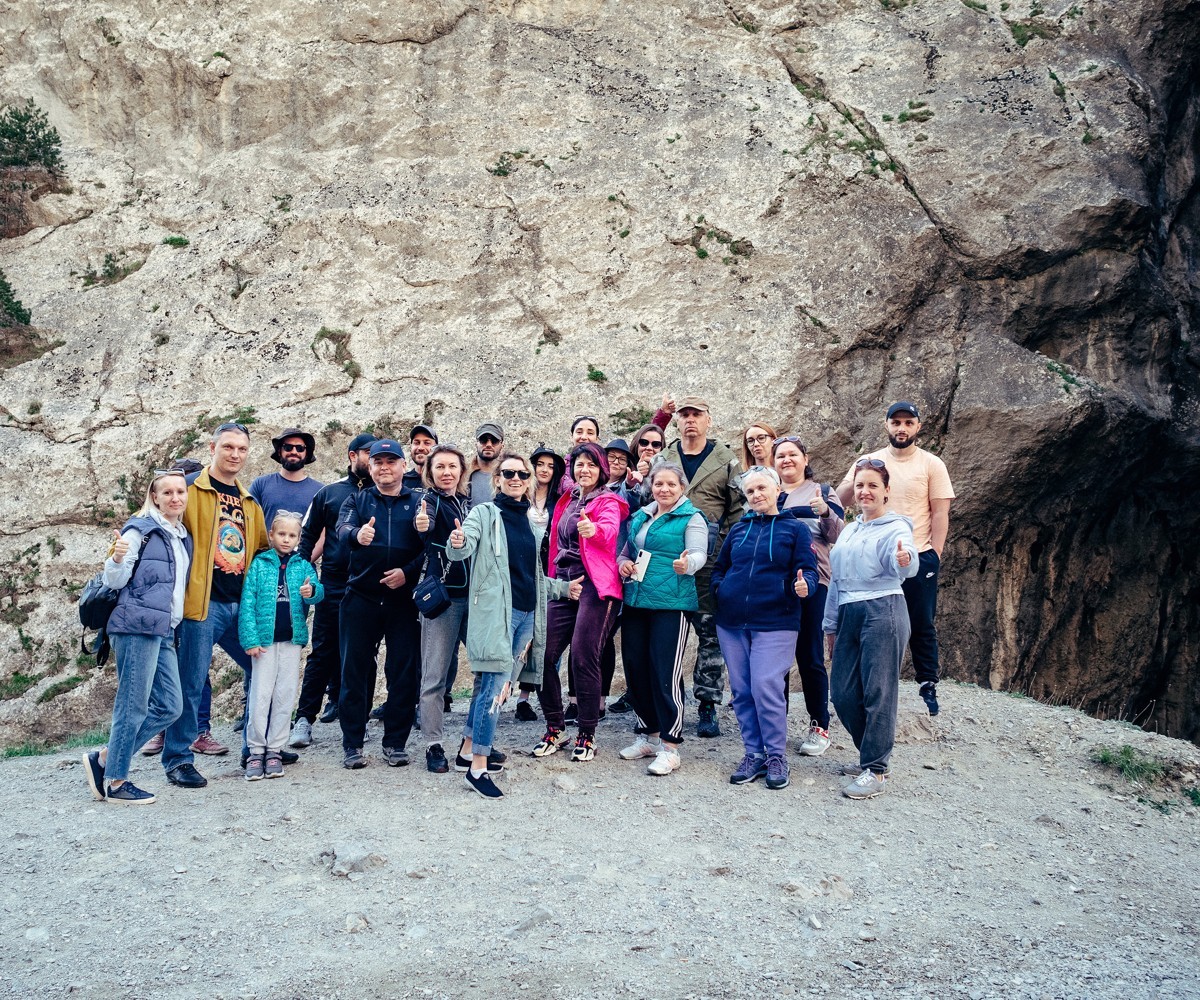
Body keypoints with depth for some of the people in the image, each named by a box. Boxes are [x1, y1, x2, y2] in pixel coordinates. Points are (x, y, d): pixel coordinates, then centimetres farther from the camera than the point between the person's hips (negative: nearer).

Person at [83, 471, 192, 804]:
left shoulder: (183, 536, 18)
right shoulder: (140, 529, -4)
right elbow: (114, 581, -8)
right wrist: (117, 558, -25)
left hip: (164, 632, 8)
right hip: (137, 627, -8)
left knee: (170, 706, 6)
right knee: (134, 706, -3)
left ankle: (104, 758, 17)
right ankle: (116, 782, 8)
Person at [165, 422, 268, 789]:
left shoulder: (249, 501, 16)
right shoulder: (192, 490, -3)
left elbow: (262, 547, 25)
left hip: (242, 604, 7)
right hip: (203, 603, -6)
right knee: (191, 684, -1)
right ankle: (177, 760, 12)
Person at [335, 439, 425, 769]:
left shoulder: (418, 503, 8)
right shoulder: (357, 501, 8)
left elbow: (430, 547, -1)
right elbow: (343, 528, -13)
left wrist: (408, 571, -16)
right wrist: (356, 534, -36)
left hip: (404, 600, 0)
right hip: (361, 599, 0)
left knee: (404, 671, 2)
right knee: (355, 669, 2)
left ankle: (395, 742, 14)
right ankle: (352, 744, 11)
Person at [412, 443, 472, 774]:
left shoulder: (469, 503, 13)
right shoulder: (430, 500, -4)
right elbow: (427, 526, -28)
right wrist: (422, 525, -50)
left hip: (474, 595, 5)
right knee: (435, 675, -1)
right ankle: (434, 746, 9)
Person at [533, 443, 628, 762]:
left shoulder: (608, 502, -2)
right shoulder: (566, 502, 17)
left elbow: (609, 530, -25)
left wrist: (594, 529, -46)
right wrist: (563, 582, 10)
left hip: (595, 586, -6)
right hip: (565, 587, 6)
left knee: (583, 658, -11)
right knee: (544, 654, -1)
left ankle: (587, 735, 2)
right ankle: (555, 728, 14)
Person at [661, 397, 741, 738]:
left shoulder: (726, 461, 5)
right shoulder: (662, 460, 12)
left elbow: (738, 510, 3)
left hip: (710, 560, -2)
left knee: (711, 632, 1)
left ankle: (707, 706, 11)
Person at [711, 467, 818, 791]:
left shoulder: (795, 529, 2)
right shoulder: (738, 529, 14)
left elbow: (807, 570, -4)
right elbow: (720, 567, 23)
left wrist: (804, 585, -25)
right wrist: (719, 589, 5)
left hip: (774, 622, -5)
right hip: (731, 622, 5)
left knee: (766, 687, -10)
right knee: (741, 690, 7)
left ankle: (777, 756, 5)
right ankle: (754, 754, 18)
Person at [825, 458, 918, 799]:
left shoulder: (896, 527, -4)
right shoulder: (849, 530, 18)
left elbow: (907, 566, -25)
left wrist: (904, 560, -49)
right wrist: (830, 625, 22)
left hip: (883, 613, -7)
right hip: (848, 615, 7)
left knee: (878, 693, -5)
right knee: (842, 693, 6)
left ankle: (876, 771, 3)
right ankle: (871, 756, 24)